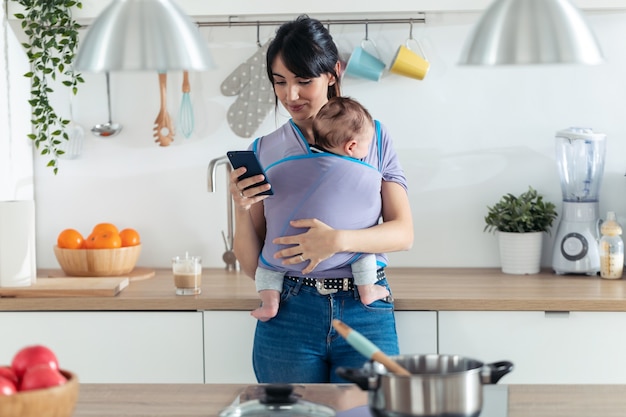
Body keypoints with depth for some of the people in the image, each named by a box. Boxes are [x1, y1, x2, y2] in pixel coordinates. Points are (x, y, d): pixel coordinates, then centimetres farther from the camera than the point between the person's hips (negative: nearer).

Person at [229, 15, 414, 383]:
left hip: (367, 314, 0)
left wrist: (338, 240, -20)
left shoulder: (373, 138, 5)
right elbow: (252, 267, 7)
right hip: (290, 315, 1)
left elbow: (403, 233, -3)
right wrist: (242, 210, -12)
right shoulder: (264, 152, 7)